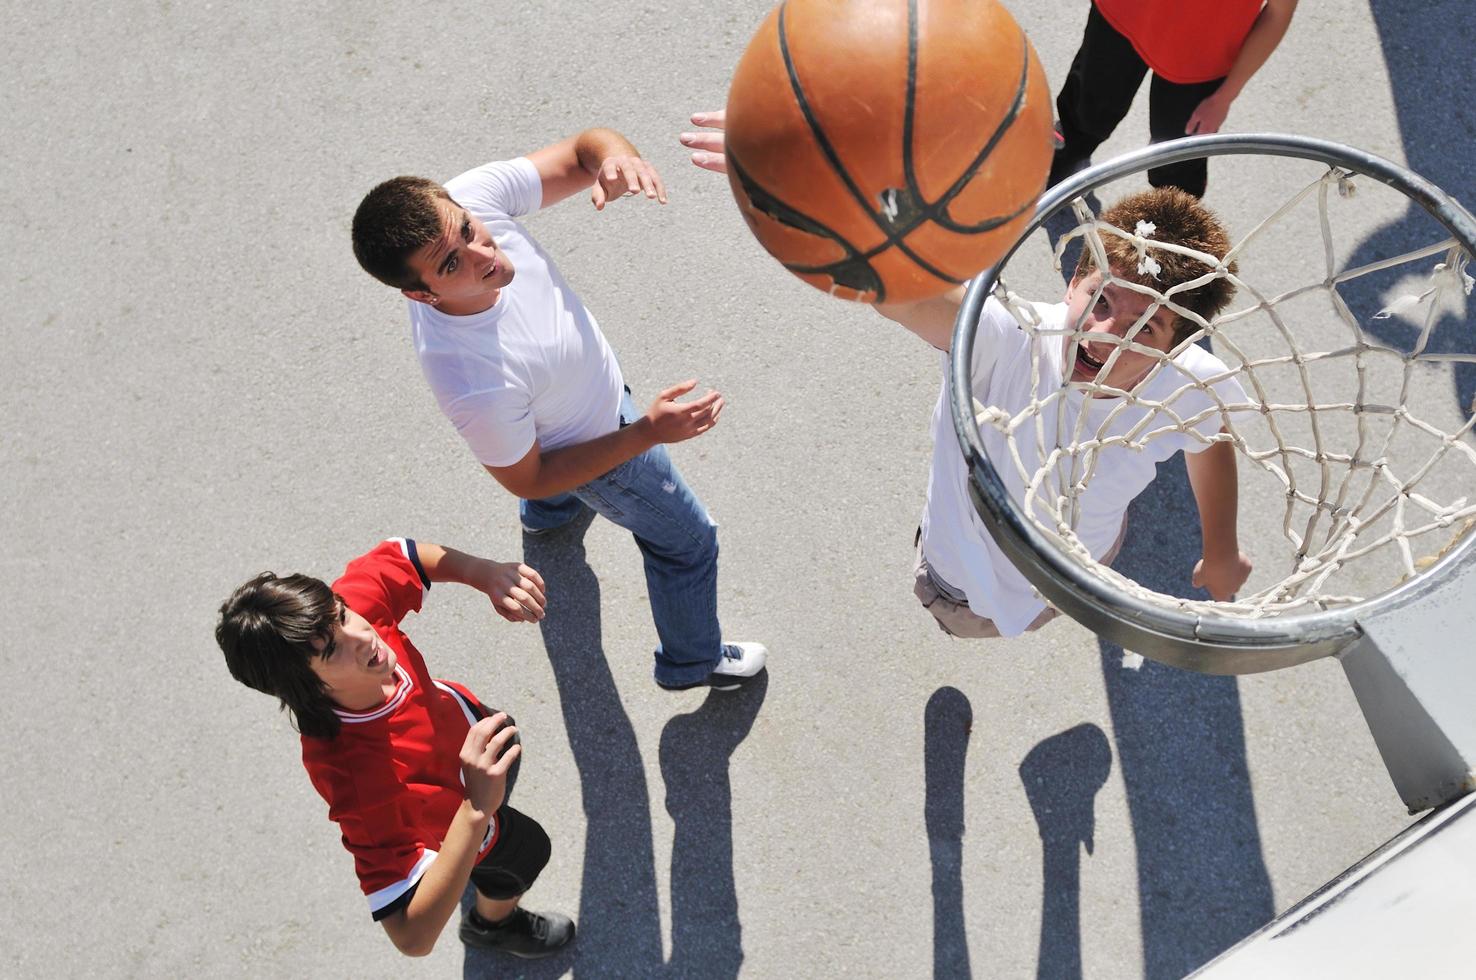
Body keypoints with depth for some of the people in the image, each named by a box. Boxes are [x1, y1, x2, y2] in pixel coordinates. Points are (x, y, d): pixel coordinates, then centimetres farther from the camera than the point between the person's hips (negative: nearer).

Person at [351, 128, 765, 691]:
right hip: (596, 442, -6)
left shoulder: (470, 197, -36)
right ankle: (694, 662, 50)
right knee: (687, 539, 19)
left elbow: (581, 150, -24)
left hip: (594, 381, 6)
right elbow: (525, 479, -26)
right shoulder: (473, 385, -47)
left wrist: (615, 157, -49)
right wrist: (650, 433, -30)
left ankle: (549, 513, 79)